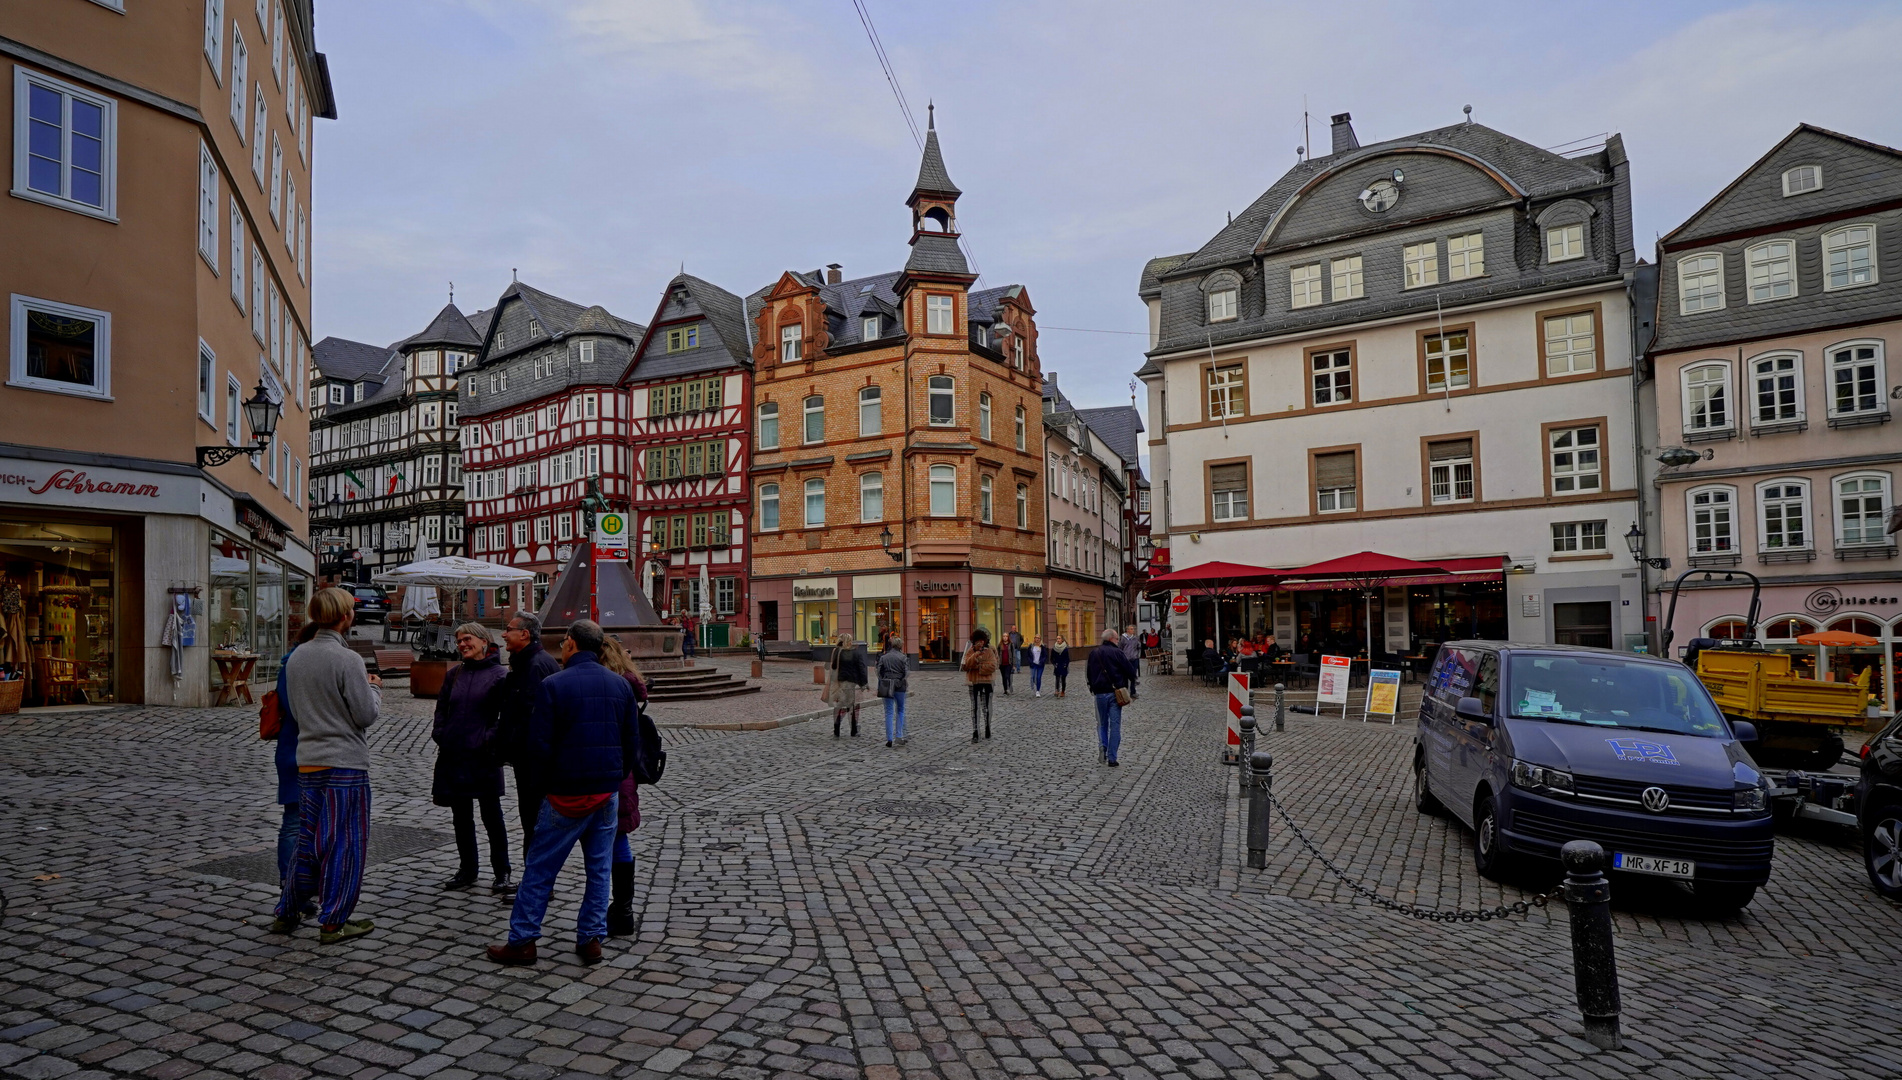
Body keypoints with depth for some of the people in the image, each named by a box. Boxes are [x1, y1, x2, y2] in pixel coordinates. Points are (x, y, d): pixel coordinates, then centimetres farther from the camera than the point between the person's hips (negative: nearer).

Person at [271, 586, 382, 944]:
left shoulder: (296, 657, 6)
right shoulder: (347, 660, -17)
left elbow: (297, 710, 16)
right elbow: (366, 715, -15)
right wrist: (374, 688, 4)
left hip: (308, 763, 7)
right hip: (345, 765, -7)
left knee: (308, 839, 18)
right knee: (345, 843, 2)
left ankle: (287, 913, 26)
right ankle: (335, 923, 9)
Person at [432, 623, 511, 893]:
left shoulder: (500, 675, -6)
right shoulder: (454, 674, 10)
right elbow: (441, 709, 15)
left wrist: (490, 739, -16)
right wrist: (441, 736, 2)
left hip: (483, 758, -5)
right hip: (453, 756, 5)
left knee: (491, 815, 4)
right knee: (461, 816, 13)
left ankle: (502, 871, 16)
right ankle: (467, 871, 26)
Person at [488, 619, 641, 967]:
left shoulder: (553, 684, -11)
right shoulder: (620, 685, 3)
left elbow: (539, 745, -11)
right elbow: (633, 744, 5)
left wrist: (550, 782, 4)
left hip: (566, 795, -4)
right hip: (608, 794, 4)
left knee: (539, 870, 8)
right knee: (600, 869, 11)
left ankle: (522, 941, 15)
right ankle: (591, 939, 16)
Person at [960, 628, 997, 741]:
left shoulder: (989, 652, -2)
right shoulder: (970, 652, 2)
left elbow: (992, 666, -13)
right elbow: (966, 666, -12)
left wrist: (977, 667, -13)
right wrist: (976, 654, -22)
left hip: (986, 682, -1)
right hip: (973, 683, 1)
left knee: (986, 707, 9)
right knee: (974, 707, 2)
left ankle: (987, 728, 28)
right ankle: (974, 733, 4)